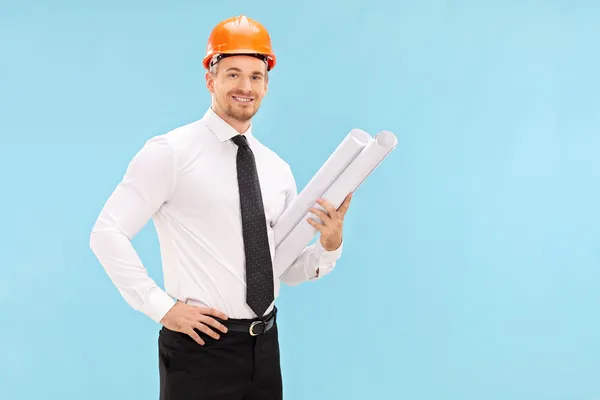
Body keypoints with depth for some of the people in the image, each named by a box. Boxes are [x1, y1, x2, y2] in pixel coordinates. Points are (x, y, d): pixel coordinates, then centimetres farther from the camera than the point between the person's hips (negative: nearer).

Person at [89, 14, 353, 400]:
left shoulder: (277, 168, 8)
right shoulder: (171, 152, -9)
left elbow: (288, 268, 12)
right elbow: (107, 234, -14)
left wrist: (329, 247, -7)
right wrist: (161, 307, -16)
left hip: (264, 346, 6)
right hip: (201, 345, -6)